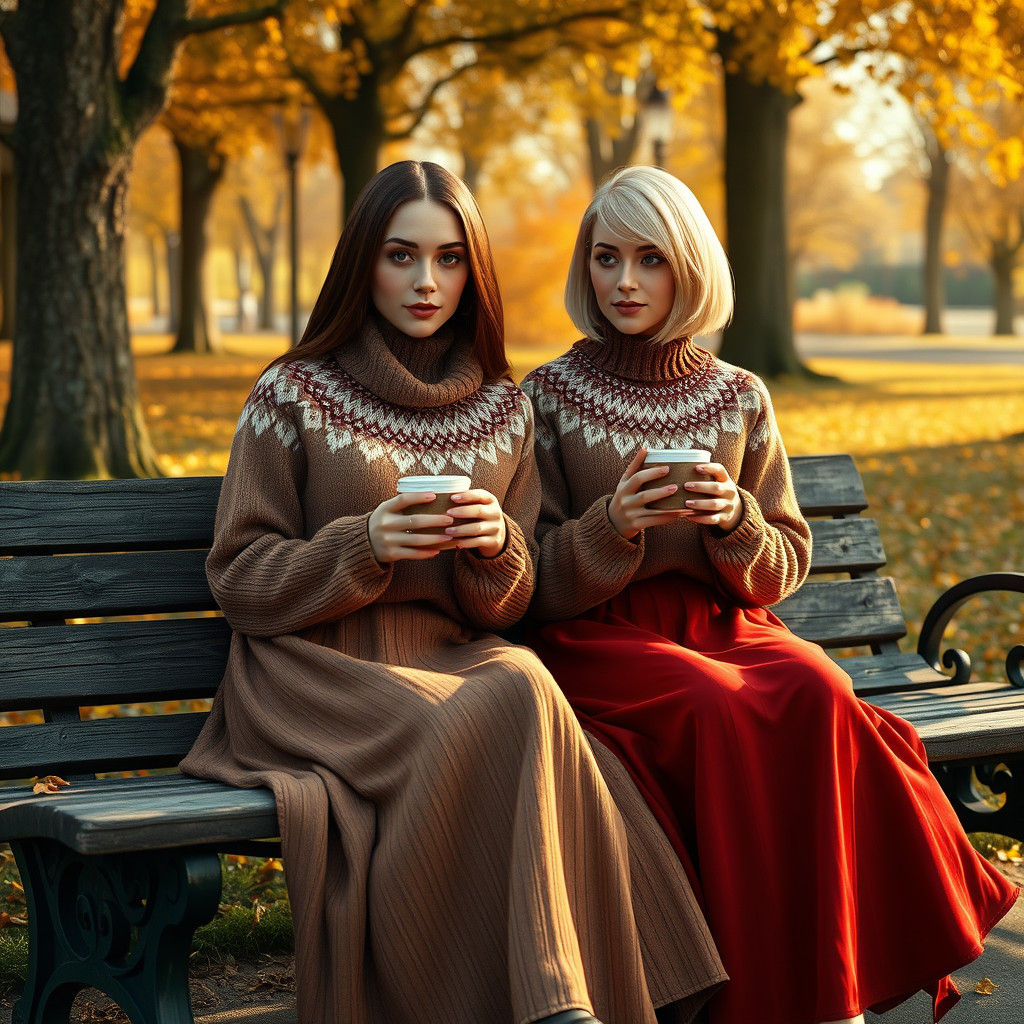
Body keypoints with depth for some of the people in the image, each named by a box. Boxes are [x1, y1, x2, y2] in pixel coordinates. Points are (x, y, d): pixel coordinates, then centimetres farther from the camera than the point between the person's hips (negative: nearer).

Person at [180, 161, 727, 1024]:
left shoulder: (504, 410, 14)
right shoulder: (293, 396, 3)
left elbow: (509, 606, 13)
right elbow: (238, 578, 1)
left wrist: (495, 549, -11)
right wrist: (361, 547, -16)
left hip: (455, 660, 3)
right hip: (319, 670, -3)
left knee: (522, 682, -34)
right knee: (507, 708, -33)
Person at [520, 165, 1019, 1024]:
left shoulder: (739, 399, 11)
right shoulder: (548, 398, 4)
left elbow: (784, 565, 12)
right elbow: (535, 583, 1)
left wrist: (735, 521, -11)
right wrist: (611, 527, -19)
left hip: (722, 626, 3)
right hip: (597, 639, -3)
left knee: (817, 691, -31)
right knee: (718, 704, -34)